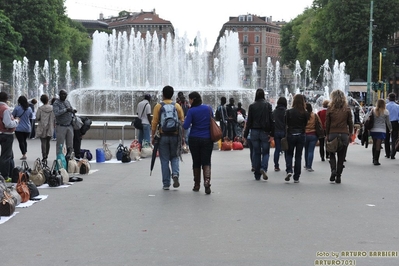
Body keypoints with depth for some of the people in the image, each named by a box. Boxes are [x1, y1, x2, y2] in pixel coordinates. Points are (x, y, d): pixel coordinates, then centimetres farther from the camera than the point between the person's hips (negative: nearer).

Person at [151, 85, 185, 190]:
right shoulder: (177, 106, 2)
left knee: (164, 160, 7)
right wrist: (182, 136, 9)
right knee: (174, 157, 16)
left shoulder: (158, 106, -2)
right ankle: (175, 174, -10)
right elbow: (182, 122, 1)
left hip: (163, 136, -1)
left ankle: (166, 184, 9)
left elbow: (154, 123, -5)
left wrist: (152, 136, 3)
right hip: (175, 136, 1)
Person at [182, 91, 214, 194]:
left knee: (196, 162, 12)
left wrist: (184, 122, 8)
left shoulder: (191, 111, -10)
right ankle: (207, 180, -24)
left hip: (194, 139, -2)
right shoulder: (209, 108, 3)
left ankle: (197, 185, 20)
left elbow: (186, 126, -12)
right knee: (206, 162, 2)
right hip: (207, 139, 2)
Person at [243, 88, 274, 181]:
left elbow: (249, 121, 1)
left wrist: (245, 135, 5)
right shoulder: (268, 105, -2)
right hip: (265, 132, -1)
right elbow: (271, 120, -6)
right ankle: (263, 168, -19)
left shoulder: (252, 106, 0)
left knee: (256, 153, 9)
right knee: (265, 152, 7)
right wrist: (272, 134, -5)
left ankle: (257, 175, 10)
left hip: (254, 132, 1)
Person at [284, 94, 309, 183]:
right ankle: (296, 177, 9)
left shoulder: (289, 112, -8)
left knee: (289, 154, 15)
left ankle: (289, 171, -9)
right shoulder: (305, 113, -6)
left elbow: (286, 124, -4)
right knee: (298, 156, 8)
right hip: (301, 135, 1)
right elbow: (305, 124, 2)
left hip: (290, 135, -1)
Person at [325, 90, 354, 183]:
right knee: (341, 156, 8)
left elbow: (327, 123, 1)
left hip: (332, 134, -1)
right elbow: (350, 122, 4)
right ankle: (338, 176, 7)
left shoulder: (330, 108, -2)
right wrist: (350, 133, 14)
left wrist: (327, 135, 8)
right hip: (344, 134, 1)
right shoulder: (347, 109, 1)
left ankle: (333, 170, -10)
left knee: (332, 154, 13)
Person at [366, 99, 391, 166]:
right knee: (378, 145, -3)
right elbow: (388, 122, 2)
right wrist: (390, 129, 17)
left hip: (373, 130, 3)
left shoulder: (373, 110, 0)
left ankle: (374, 159, 25)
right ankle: (376, 160, -7)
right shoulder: (386, 112, -5)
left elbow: (367, 118, -6)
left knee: (374, 145, 16)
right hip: (381, 131, -3)